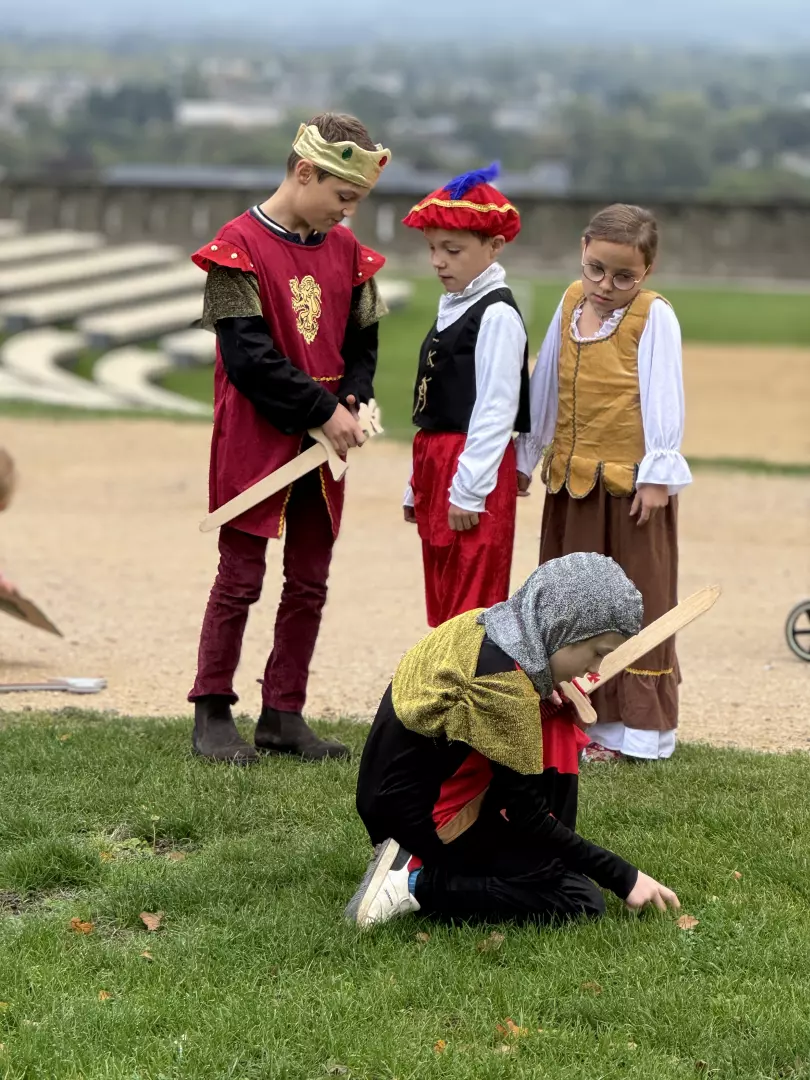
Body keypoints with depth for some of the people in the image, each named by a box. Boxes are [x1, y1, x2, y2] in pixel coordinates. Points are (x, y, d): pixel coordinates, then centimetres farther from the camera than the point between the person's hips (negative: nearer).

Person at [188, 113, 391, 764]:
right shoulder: (241, 246, -12)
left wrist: (352, 400, -5)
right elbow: (249, 355, -17)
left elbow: (364, 339, 14)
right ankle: (213, 715, 9)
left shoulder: (346, 250, 7)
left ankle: (284, 716, 16)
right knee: (241, 576, -1)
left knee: (310, 582, 8)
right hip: (255, 438, -6)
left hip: (324, 442, 6)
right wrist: (324, 410, -17)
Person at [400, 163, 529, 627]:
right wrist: (420, 483, 19)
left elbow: (496, 409, -17)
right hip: (437, 462, 10)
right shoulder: (453, 309, 15)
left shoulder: (497, 315, -13)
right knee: (443, 601, 13)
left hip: (475, 471, -10)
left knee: (474, 604, -8)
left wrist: (470, 489, -19)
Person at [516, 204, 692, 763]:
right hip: (571, 481, 6)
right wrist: (525, 459, 20)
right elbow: (545, 385, 16)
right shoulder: (572, 303, 9)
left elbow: (663, 398, -11)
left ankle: (634, 727, 5)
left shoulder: (653, 316, -8)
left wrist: (657, 471, -15)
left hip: (630, 483, -6)